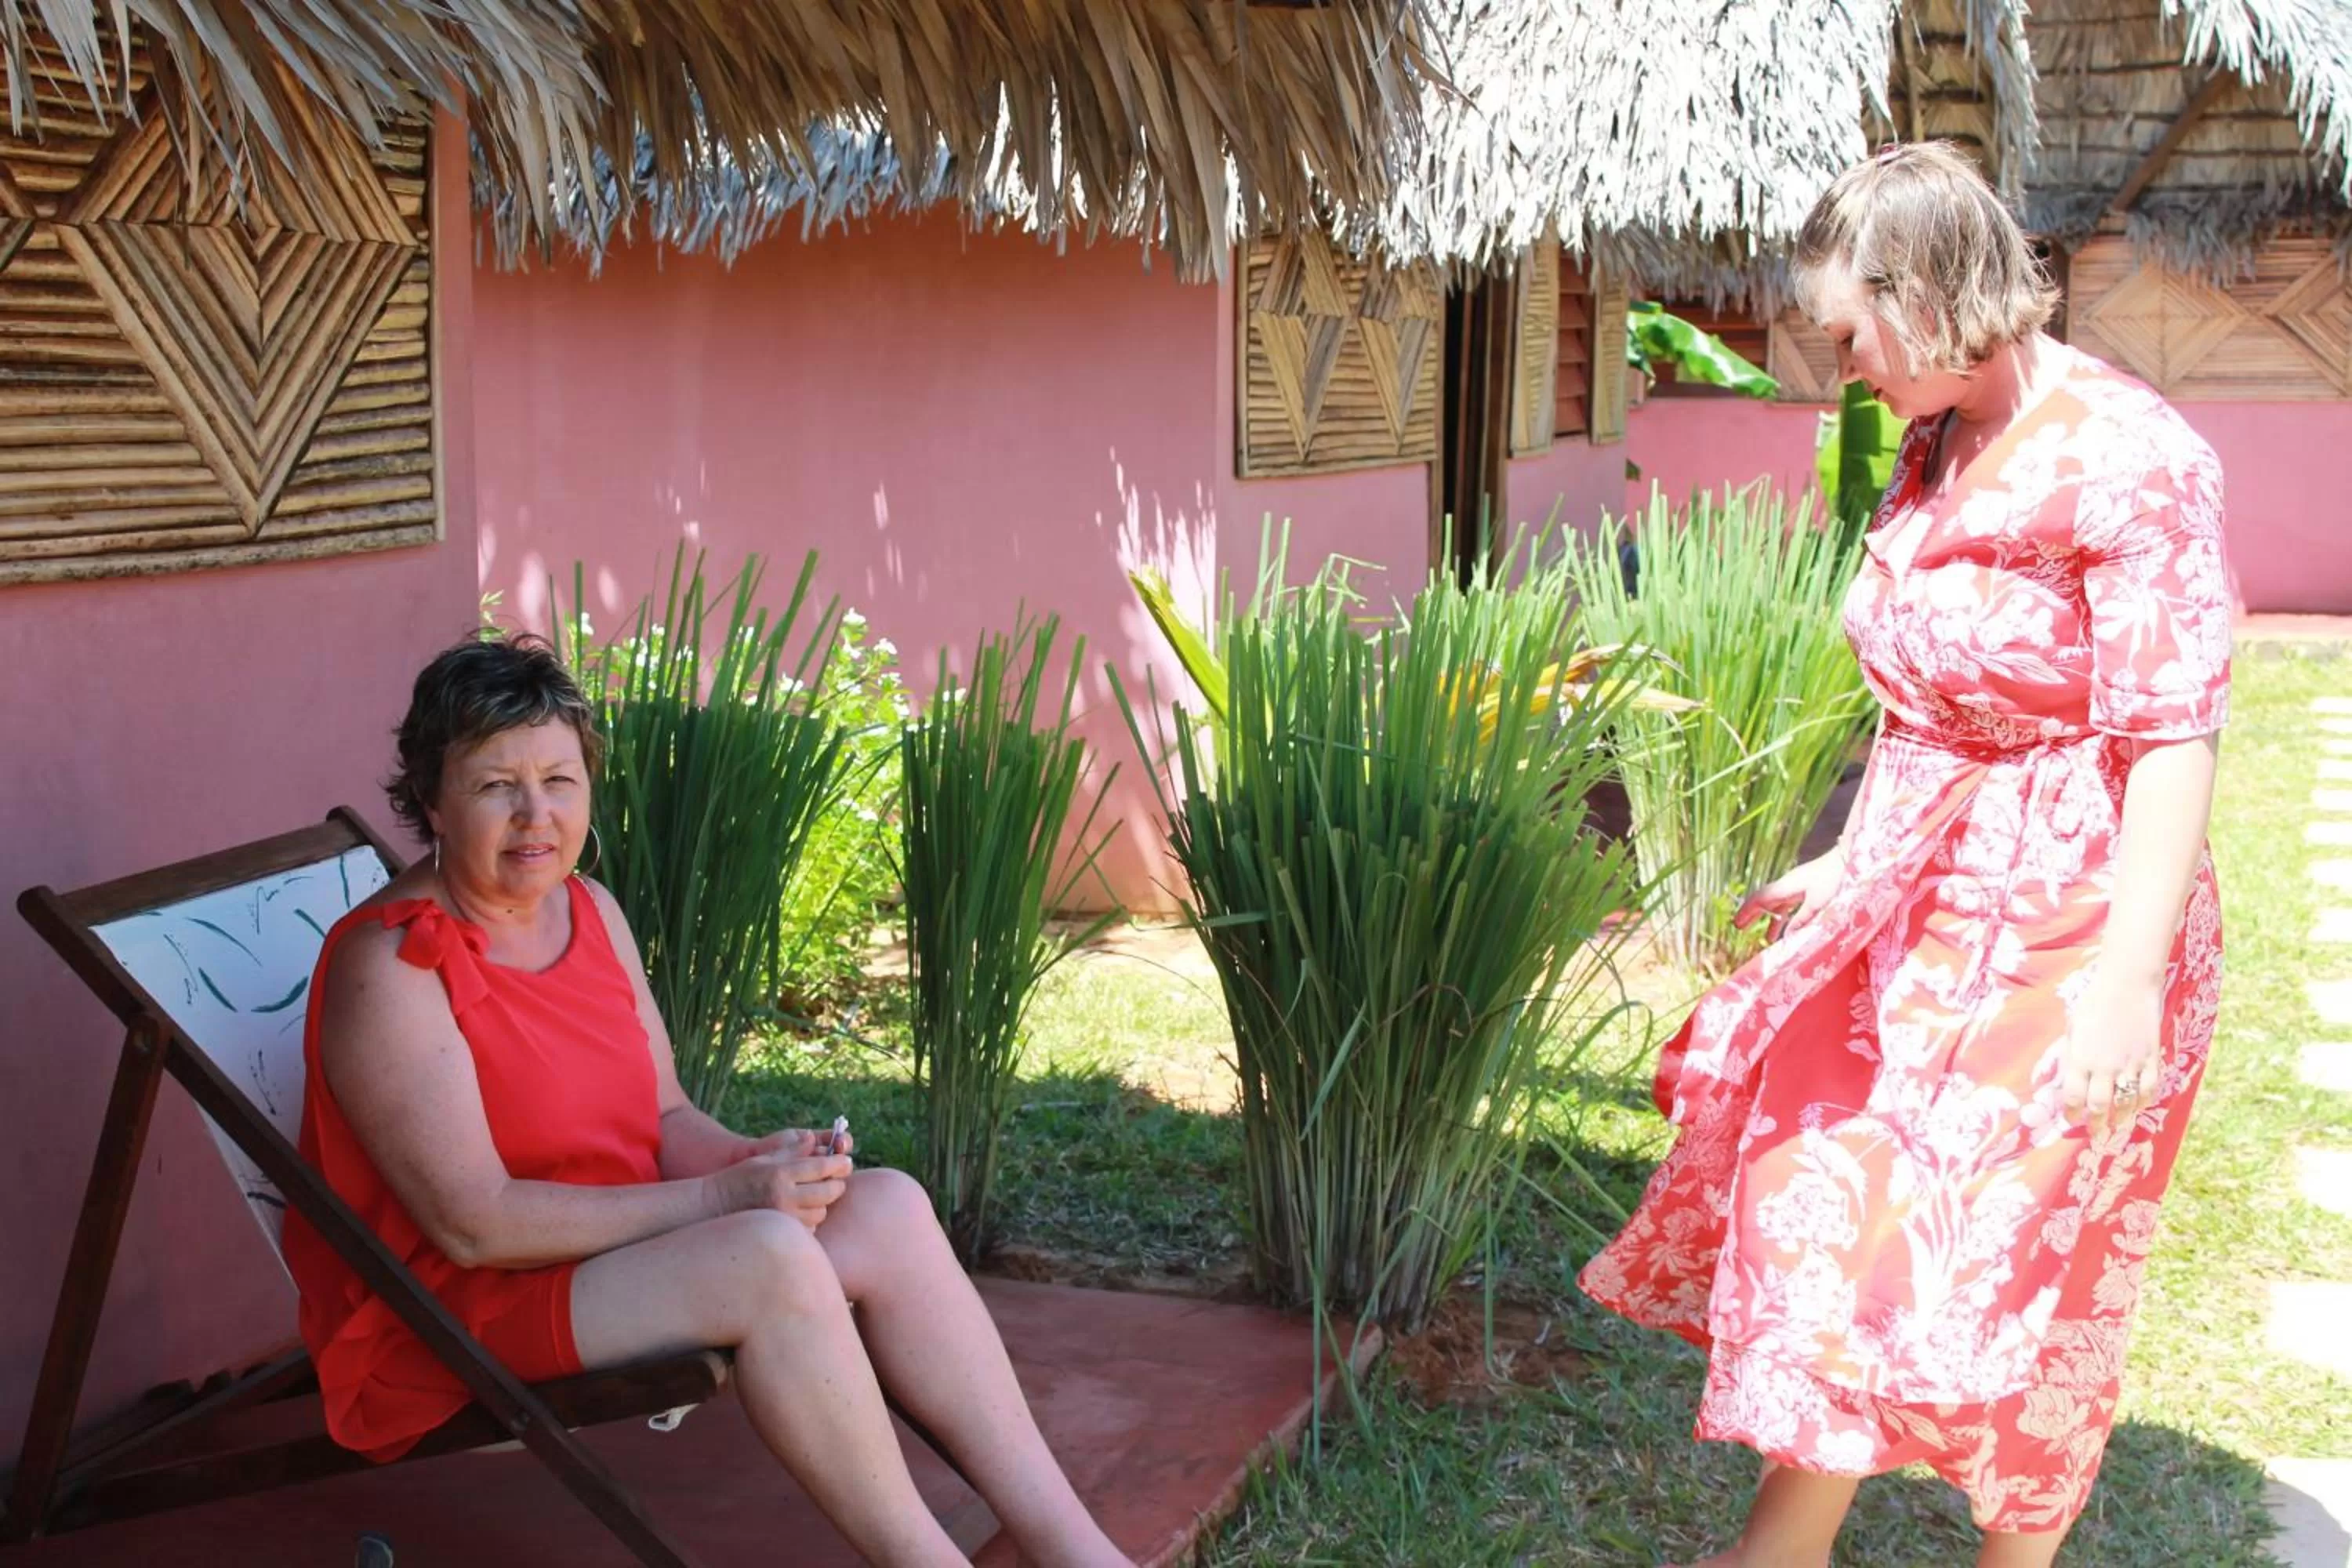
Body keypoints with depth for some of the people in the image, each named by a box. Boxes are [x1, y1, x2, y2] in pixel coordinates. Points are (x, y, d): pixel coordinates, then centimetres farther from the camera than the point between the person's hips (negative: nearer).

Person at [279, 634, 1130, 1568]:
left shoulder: (589, 909, 6)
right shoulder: (388, 965, -18)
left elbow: (666, 1119, 9)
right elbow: (473, 1223, -23)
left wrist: (757, 1162, -15)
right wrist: (726, 1197, -24)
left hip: (612, 1250, 8)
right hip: (447, 1316, -8)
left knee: (884, 1210, -13)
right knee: (773, 1257, -30)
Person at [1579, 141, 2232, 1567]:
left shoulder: (2128, 457, -18)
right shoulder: (1938, 448, 7)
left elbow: (2174, 739, -21)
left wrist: (2131, 982, -25)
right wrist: (1849, 861, 22)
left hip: (2059, 921, -8)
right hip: (1914, 905, 8)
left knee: (2011, 1278, 3)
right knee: (1826, 1206, 12)